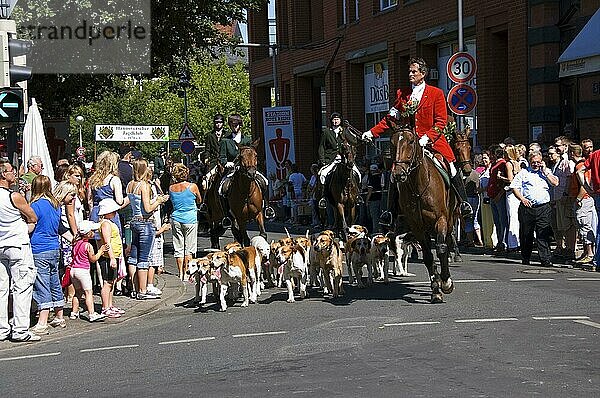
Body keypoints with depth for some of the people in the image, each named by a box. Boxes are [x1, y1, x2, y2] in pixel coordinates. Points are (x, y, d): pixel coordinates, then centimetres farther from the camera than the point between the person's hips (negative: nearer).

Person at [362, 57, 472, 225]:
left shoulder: (436, 93, 2)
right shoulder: (402, 94, 11)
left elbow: (441, 121, -3)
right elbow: (391, 118, 13)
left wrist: (427, 138, -16)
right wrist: (372, 132, 2)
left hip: (433, 140, -2)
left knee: (451, 168, -12)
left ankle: (464, 203, 3)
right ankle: (390, 211, 1)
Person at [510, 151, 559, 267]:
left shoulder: (546, 172, 16)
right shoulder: (524, 173, 11)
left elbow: (555, 183, 2)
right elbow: (514, 187, 6)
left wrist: (545, 171, 2)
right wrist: (522, 198, -8)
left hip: (543, 208, 0)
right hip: (527, 207, 0)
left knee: (543, 235, -8)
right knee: (526, 234, 6)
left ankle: (546, 259, -11)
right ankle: (525, 259, 17)